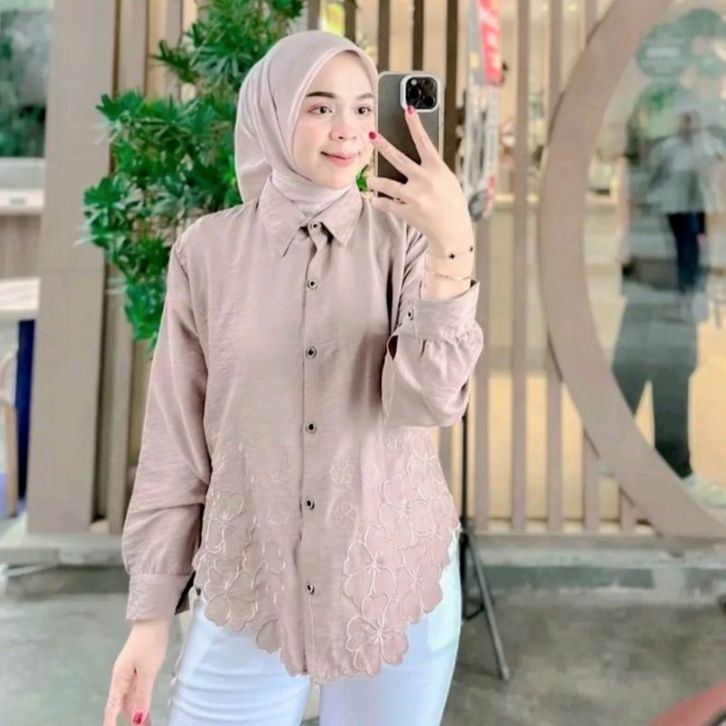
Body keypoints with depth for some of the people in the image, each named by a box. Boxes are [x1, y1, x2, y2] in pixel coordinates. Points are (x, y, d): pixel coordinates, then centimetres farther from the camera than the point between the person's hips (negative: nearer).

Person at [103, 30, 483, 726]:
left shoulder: (407, 238, -4)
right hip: (246, 590, 0)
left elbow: (428, 399, -16)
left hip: (397, 578, 1)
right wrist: (151, 609, 2)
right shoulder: (207, 250, -3)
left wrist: (453, 247, -29)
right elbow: (175, 442, 0)